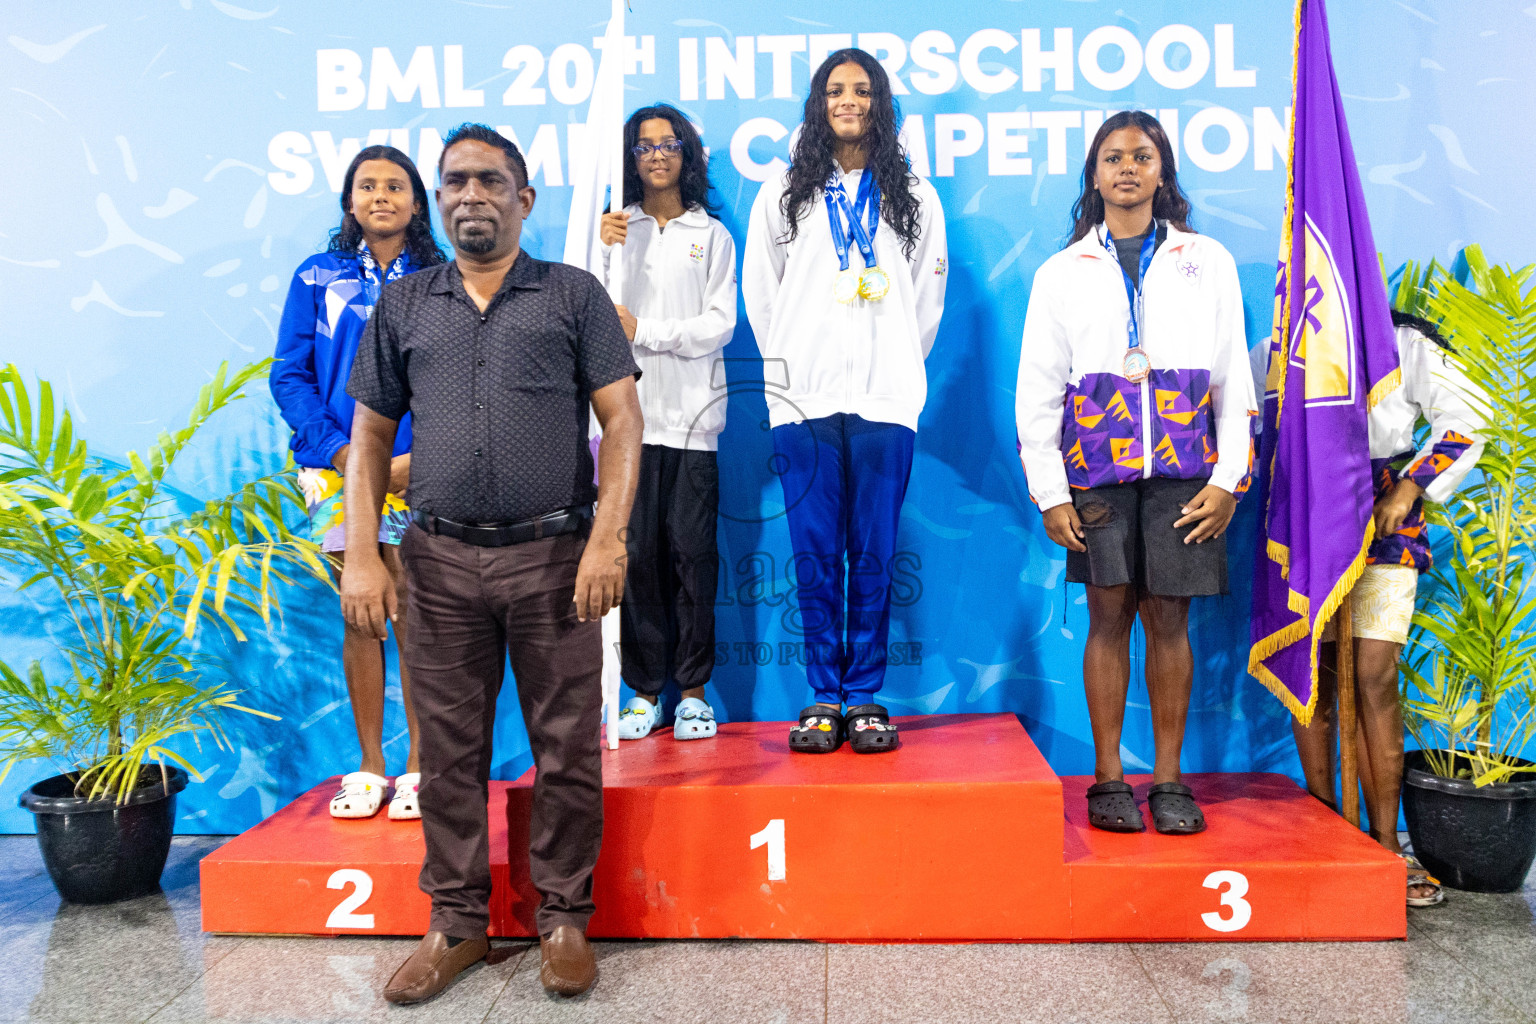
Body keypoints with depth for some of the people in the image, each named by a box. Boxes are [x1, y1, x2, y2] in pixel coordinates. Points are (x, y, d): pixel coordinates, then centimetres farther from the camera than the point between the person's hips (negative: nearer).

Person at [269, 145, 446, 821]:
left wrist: (421, 455, -12)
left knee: (415, 618, -1)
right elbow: (290, 376, 5)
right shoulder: (317, 279, 10)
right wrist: (338, 450, -8)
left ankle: (418, 766, 12)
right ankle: (369, 766, 18)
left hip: (419, 473, -1)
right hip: (337, 469, 2)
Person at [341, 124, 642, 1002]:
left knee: (568, 748, 4)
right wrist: (362, 556, 2)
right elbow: (371, 439, 13)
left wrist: (608, 538, -12)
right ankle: (458, 922, 25)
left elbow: (622, 419, -1)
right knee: (449, 751, 9)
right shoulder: (403, 306, 13)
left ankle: (564, 919, 20)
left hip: (552, 553, -2)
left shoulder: (574, 295, 6)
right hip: (440, 559, 3)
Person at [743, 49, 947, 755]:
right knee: (815, 554, 0)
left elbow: (928, 298, 17)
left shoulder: (914, 197, 15)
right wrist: (791, 369, 11)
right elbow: (759, 292, 15)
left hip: (885, 400, 0)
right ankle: (824, 697, 9)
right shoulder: (783, 195, 14)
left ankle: (864, 698, 9)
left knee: (874, 554, 0)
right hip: (804, 401, 0)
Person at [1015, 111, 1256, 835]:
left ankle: (1169, 778, 12)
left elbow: (1234, 379, 9)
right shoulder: (1062, 272, 11)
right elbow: (1037, 392, 7)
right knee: (1109, 617, 1)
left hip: (1183, 473, 0)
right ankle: (1108, 777, 10)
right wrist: (1050, 492, -1)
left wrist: (1229, 479, 0)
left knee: (1169, 619, 2)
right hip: (1098, 472, 0)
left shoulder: (1207, 262, 12)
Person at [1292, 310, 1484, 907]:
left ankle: (1385, 843, 4)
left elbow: (1463, 422, 6)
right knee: (1315, 680, 0)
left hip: (1385, 526, -1)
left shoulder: (1406, 345, 5)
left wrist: (1409, 488, -6)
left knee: (1376, 680, -6)